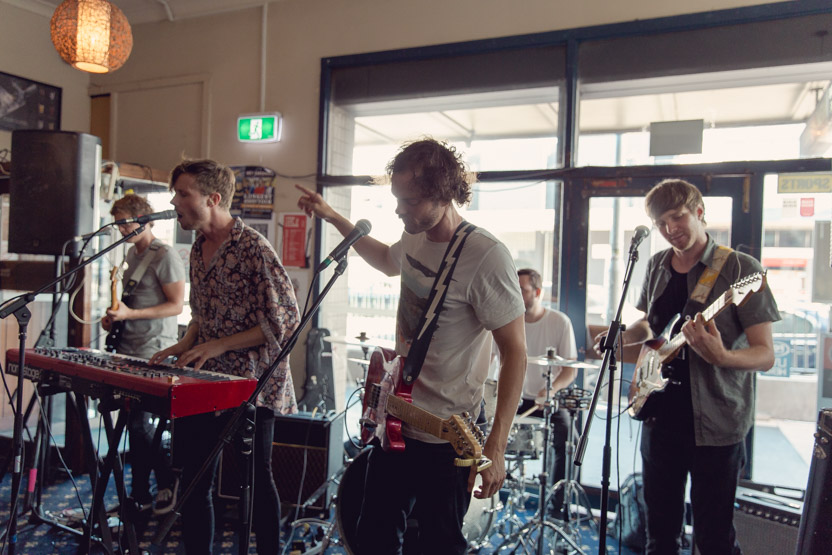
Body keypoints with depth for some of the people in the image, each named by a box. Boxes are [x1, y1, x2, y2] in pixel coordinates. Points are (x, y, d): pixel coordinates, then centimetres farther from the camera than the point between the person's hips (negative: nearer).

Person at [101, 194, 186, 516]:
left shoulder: (165, 256, -11)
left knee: (139, 422, -7)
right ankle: (140, 494, 20)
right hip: (128, 349, 8)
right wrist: (114, 316, 7)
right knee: (133, 421, 10)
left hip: (154, 353, -8)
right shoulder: (131, 254, 16)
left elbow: (176, 305, -15)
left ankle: (168, 480, 13)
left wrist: (130, 314, -21)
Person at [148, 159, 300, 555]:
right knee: (195, 479, 13)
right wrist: (185, 345, 3)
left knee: (256, 479, 7)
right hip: (203, 383, 7)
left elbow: (285, 320, -17)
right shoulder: (198, 250, 10)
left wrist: (219, 345, -19)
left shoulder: (253, 248, -15)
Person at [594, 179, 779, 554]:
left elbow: (766, 354, -12)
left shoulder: (740, 269, -10)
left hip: (716, 424, -5)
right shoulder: (657, 266, 7)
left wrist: (721, 357, -32)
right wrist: (619, 338, 2)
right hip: (661, 416, 5)